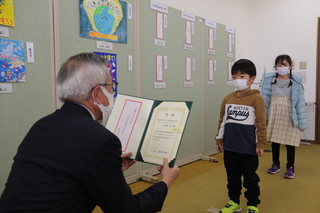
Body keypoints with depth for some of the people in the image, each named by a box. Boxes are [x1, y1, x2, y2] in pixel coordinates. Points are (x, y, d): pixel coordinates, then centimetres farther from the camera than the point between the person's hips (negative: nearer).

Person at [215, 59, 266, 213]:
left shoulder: (256, 98, -10)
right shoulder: (228, 98, 4)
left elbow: (261, 124, -9)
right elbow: (222, 121, 10)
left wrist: (261, 143, -10)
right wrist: (219, 139, 11)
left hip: (248, 148, -5)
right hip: (229, 147, 5)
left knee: (250, 178, 11)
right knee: (232, 177, 18)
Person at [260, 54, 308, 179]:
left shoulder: (295, 83, -4)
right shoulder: (269, 80, 2)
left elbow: (300, 102, -3)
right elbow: (265, 99, 4)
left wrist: (302, 121, -6)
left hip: (289, 116, -2)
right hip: (273, 115, 2)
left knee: (289, 142, 4)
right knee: (274, 140, 12)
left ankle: (290, 167, 20)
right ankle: (275, 164, 30)